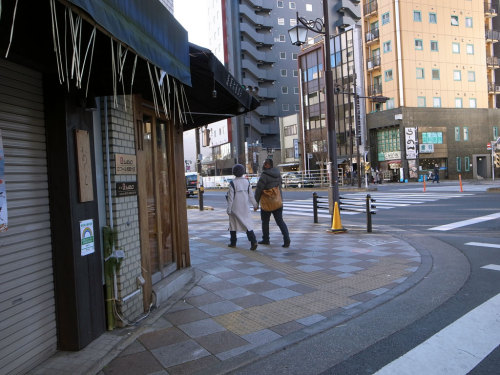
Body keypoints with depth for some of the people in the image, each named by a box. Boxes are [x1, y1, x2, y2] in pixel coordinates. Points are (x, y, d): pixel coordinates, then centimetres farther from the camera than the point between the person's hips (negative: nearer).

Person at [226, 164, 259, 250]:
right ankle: (253, 241, -14)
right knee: (247, 224, 2)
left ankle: (233, 243, 22)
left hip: (235, 208, -3)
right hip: (245, 207, 3)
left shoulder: (232, 183, -12)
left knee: (233, 224, 13)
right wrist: (255, 205, 17)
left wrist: (229, 209, -5)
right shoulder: (247, 182, 2)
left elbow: (230, 197, -11)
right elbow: (251, 195, 7)